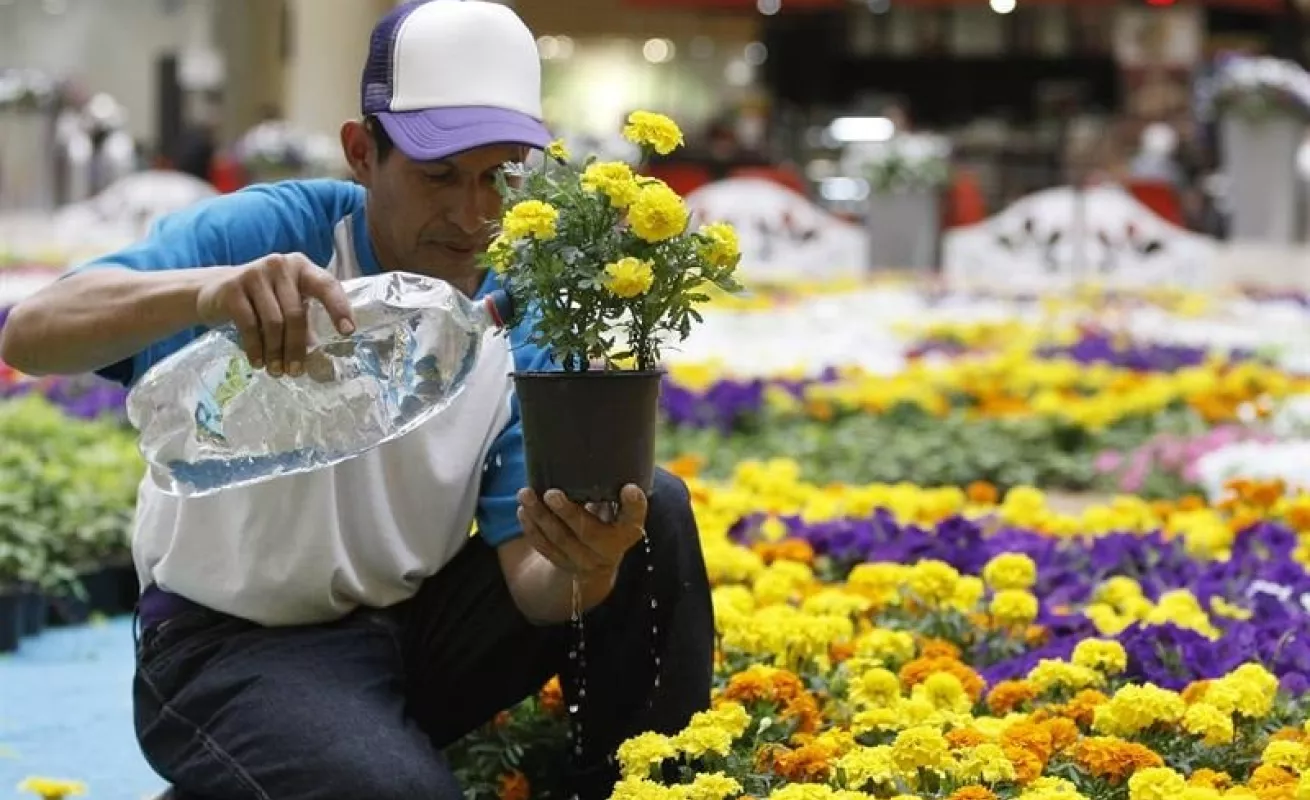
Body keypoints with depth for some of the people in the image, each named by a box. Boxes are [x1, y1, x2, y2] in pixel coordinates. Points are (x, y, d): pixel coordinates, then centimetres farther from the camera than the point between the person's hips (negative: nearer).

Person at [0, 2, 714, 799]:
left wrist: (584, 571, -37)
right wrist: (207, 290, -51)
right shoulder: (270, 232, -17)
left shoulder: (527, 328, -7)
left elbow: (531, 580, -11)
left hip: (418, 627, 5)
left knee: (655, 511, -13)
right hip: (235, 645, -4)